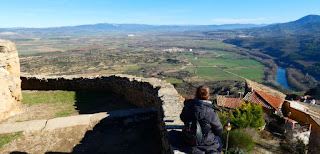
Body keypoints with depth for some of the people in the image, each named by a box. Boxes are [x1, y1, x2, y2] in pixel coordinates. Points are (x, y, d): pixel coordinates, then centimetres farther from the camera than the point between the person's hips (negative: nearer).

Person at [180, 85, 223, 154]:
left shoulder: (187, 106, -14)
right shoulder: (211, 112, -26)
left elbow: (182, 118, 7)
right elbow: (219, 131, -11)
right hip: (206, 144, -4)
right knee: (218, 139, 29)